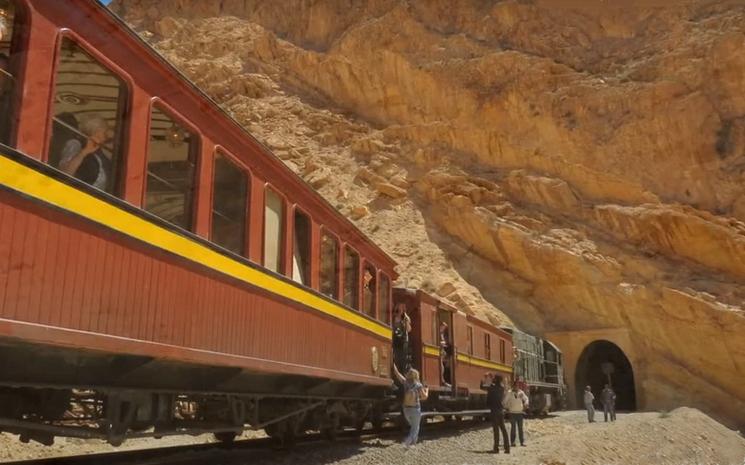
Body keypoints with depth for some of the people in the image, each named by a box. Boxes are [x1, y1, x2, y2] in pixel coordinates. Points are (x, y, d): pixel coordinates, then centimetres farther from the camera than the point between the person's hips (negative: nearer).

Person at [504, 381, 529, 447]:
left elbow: (526, 399, 14)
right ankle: (512, 442, 4)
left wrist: (525, 405, -2)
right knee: (513, 427, -1)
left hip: (520, 412, 3)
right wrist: (506, 407, -3)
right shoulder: (509, 393, -5)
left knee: (520, 428, 4)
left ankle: (522, 442, 7)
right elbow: (505, 400, 1)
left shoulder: (521, 392, 4)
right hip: (512, 412, -3)